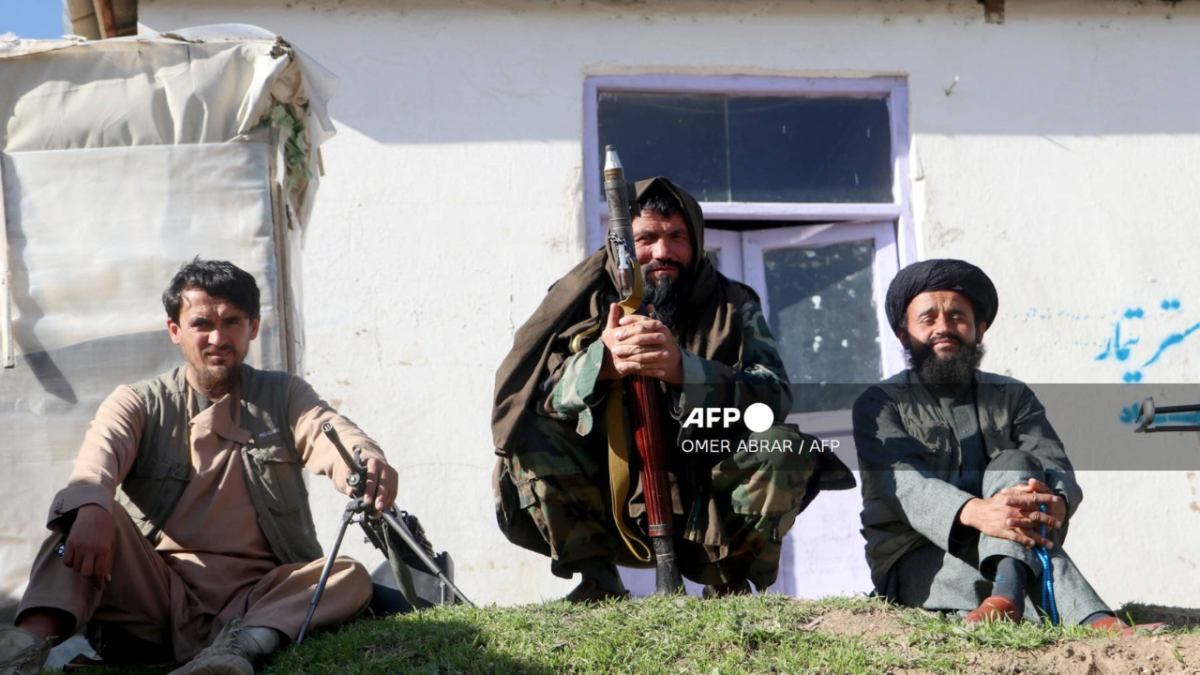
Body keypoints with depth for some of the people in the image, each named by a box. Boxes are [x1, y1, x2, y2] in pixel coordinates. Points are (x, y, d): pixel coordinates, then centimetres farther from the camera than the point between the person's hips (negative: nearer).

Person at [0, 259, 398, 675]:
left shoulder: (284, 396, 13)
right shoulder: (138, 403, 10)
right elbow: (100, 453, -13)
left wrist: (366, 462, -36)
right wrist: (90, 508, -38)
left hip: (258, 594, 0)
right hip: (159, 590, 0)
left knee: (351, 577, -25)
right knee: (88, 513, -21)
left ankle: (246, 641, -48)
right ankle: (34, 637, -40)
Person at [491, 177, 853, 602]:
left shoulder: (732, 307, 1)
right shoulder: (586, 296, 1)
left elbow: (775, 396, -17)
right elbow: (526, 390, -13)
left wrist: (682, 369, -34)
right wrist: (600, 363, -34)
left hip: (703, 516, 0)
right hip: (611, 507, 0)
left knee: (783, 451, -25)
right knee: (530, 433, -21)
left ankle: (728, 588, -5)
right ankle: (597, 582, -9)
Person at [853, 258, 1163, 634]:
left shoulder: (1013, 398, 15)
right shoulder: (880, 403, 4)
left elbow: (1057, 469, -2)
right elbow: (902, 481, -16)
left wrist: (1055, 502, -30)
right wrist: (973, 512, -38)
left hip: (1005, 554, 2)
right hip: (917, 562, -2)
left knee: (1012, 464, -25)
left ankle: (1006, 596, -48)